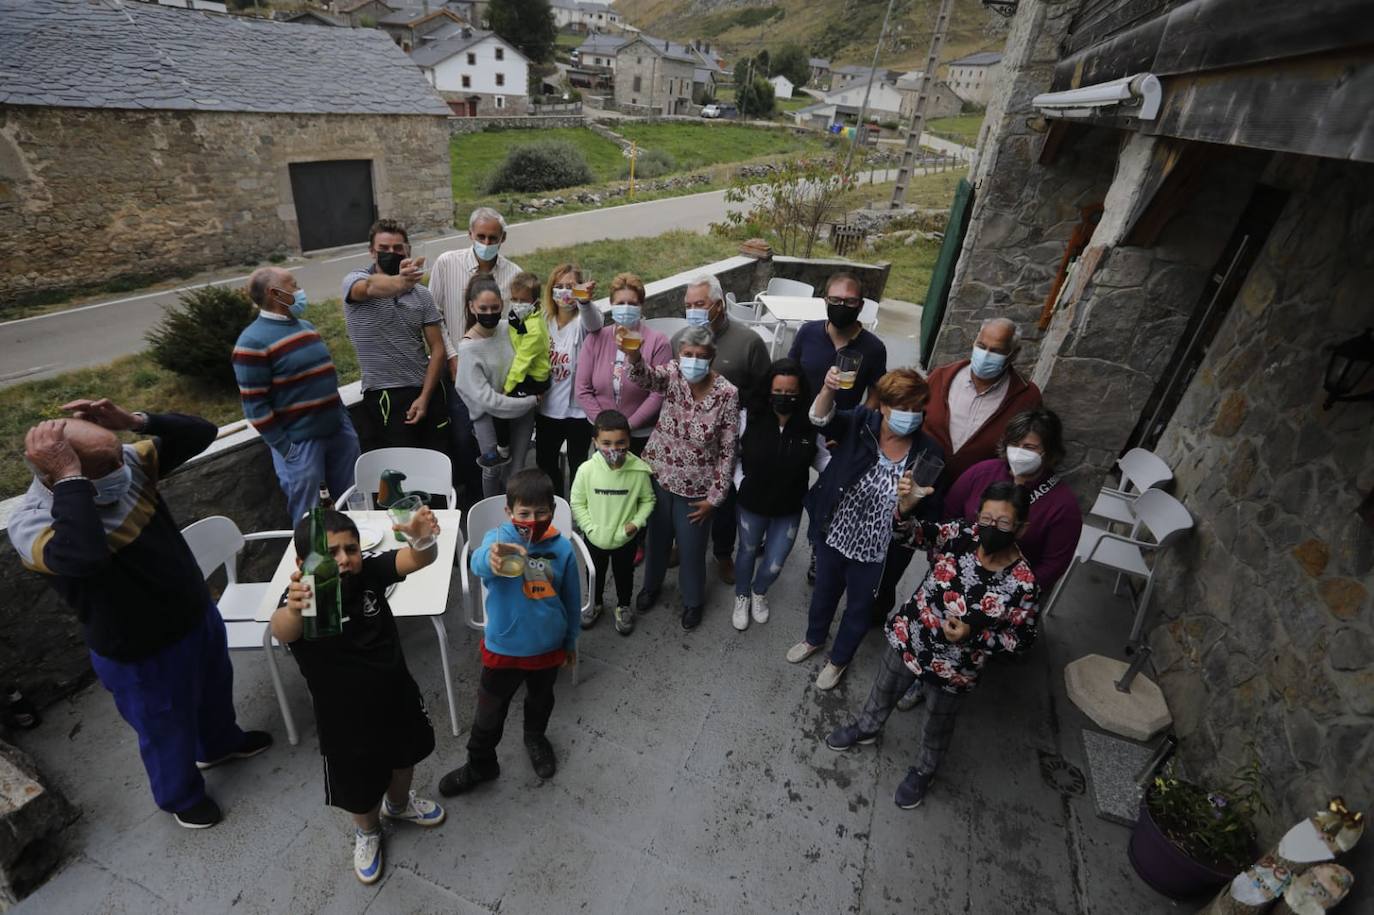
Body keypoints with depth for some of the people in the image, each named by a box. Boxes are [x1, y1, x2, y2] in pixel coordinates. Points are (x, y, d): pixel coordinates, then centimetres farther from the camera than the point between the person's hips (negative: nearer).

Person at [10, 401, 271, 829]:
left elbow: (200, 434, -10)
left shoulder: (126, 463, -14)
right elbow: (85, 557, -52)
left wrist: (135, 420, -26)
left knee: (215, 686, 32)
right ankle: (182, 796, 50)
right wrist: (70, 477, -46)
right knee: (167, 729, 21)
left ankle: (220, 743, 63)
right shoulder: (31, 523, -30)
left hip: (198, 613, 6)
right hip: (140, 652, -6)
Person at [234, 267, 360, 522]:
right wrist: (285, 448, -15)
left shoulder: (306, 326, 11)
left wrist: (345, 418, 13)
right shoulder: (253, 342, -13)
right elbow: (255, 406, -14)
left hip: (338, 431, 7)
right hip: (299, 442, -7)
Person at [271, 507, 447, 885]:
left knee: (405, 756, 30)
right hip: (345, 717, -3)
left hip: (397, 695, 3)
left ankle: (398, 804, 63)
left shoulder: (370, 572, -19)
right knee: (361, 788, 21)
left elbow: (419, 559, -36)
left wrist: (423, 539, -59)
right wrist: (292, 609, -73)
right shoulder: (303, 599, -27)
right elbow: (281, 633, -50)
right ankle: (367, 832, 56)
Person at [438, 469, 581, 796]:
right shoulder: (499, 538, -21)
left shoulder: (562, 548, -14)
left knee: (540, 701, 28)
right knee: (489, 714, 18)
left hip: (548, 647, 2)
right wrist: (490, 557, -70)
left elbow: (572, 599, -1)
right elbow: (478, 563, -46)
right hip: (503, 648, -2)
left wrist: (571, 640, 9)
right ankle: (480, 765, 45)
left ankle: (535, 739, 59)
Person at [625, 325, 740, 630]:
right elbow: (644, 376, -35)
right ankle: (652, 585, 51)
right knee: (657, 537, 22)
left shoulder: (727, 394, -17)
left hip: (696, 487, -2)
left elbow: (727, 451, -11)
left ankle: (693, 600, 42)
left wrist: (714, 497, -10)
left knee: (691, 548, 14)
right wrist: (633, 354, -58)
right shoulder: (672, 375, -12)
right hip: (658, 475, 2)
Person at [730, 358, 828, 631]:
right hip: (752, 503, 0)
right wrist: (740, 483, -13)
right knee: (747, 553, 24)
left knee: (774, 565, 15)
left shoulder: (811, 424, -19)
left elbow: (821, 457, -2)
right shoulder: (749, 417, -20)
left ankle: (759, 591, 52)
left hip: (790, 508, 1)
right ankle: (742, 597, 54)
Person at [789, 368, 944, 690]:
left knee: (859, 608, 23)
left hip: (876, 551, -1)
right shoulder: (860, 422, -15)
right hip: (835, 535, 1)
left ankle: (839, 659, 52)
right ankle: (814, 639, 58)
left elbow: (931, 508, -8)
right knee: (824, 592, 27)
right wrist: (828, 389, -52)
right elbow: (822, 419, -33)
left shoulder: (927, 452, -16)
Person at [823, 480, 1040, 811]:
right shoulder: (960, 535, -19)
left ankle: (923, 772, 56)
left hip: (953, 669, -2)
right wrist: (906, 507, -44)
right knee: (883, 692, 28)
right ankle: (866, 728, 60)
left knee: (937, 728, 25)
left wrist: (973, 635, -26)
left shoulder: (1023, 584, -24)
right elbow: (909, 533, -23)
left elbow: (1023, 638, -13)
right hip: (909, 638, 3)